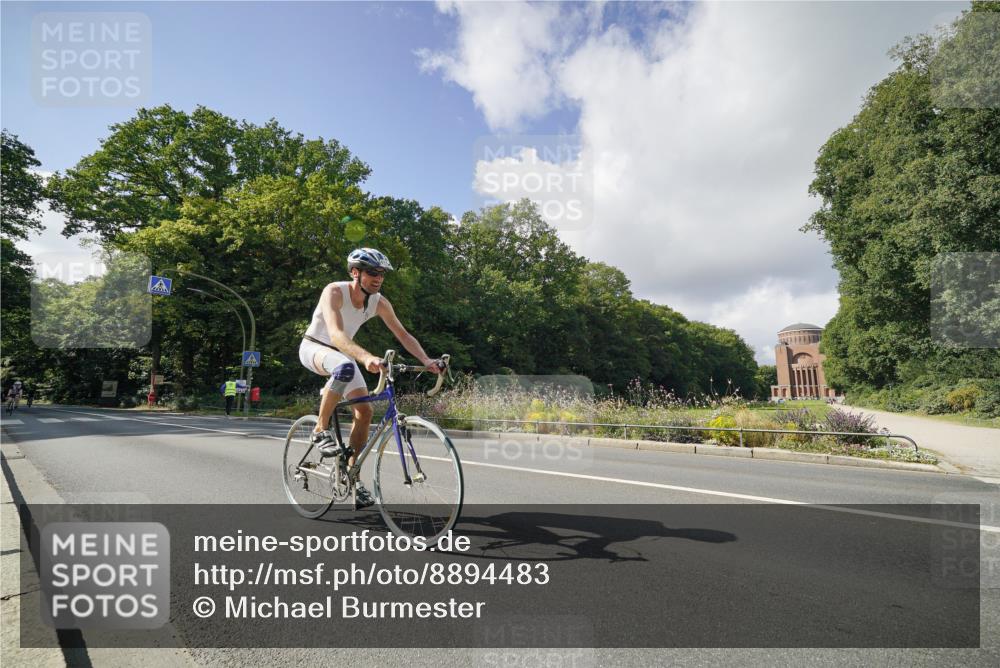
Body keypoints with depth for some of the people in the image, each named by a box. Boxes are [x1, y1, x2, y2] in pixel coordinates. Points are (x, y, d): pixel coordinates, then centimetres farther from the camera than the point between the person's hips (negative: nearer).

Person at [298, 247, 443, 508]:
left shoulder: (379, 302, -13)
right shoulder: (334, 291, -29)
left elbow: (403, 334, -11)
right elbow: (336, 334, -43)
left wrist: (426, 361, -26)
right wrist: (366, 357, -60)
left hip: (342, 353, 6)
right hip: (314, 347, -6)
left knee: (364, 412, -6)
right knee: (346, 367, -41)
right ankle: (321, 429, -21)